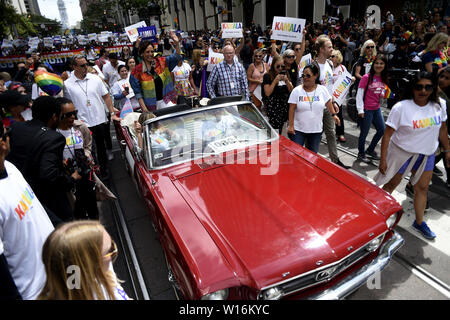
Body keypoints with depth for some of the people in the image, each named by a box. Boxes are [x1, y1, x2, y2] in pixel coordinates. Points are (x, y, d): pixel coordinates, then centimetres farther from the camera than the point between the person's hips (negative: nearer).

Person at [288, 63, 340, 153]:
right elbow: (292, 109, -6)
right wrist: (291, 126, -9)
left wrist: (334, 114, 15)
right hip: (298, 129, -2)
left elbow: (328, 103, 14)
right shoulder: (297, 91, -6)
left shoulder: (322, 89, -1)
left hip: (316, 130, 2)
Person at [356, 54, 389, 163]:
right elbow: (359, 94, -13)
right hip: (366, 109, -7)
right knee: (364, 133, 3)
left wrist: (383, 94, -3)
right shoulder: (367, 77, -12)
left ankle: (370, 150, 32)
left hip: (377, 109, 7)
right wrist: (360, 110, -17)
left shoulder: (383, 78, 7)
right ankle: (361, 153, 23)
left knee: (382, 130, 14)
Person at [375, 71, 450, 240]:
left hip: (427, 155, 5)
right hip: (402, 153, -5)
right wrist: (383, 160, -19)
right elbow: (387, 134, -18)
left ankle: (419, 222, 29)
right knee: (391, 184, 8)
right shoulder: (401, 108, -19)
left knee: (422, 188, 13)